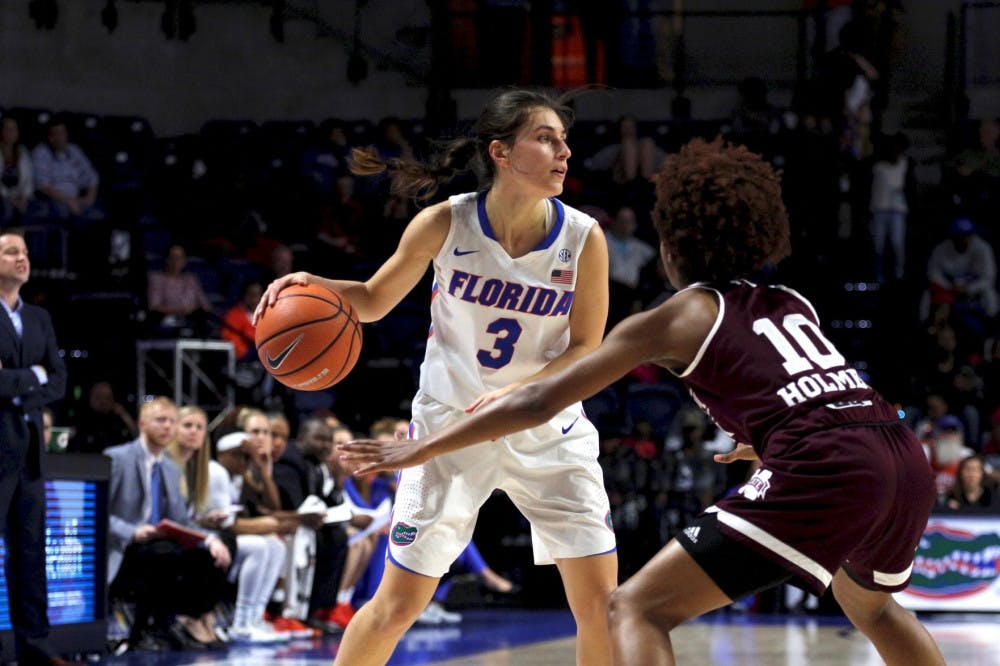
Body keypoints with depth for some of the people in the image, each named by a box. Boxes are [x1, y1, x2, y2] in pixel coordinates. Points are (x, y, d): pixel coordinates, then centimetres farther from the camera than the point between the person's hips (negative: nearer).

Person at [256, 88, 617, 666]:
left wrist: (517, 394, -24)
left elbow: (585, 351, -7)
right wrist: (313, 286, -19)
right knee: (397, 606, 1)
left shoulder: (584, 238, -13)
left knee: (602, 606, -5)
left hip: (549, 430, 1)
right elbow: (376, 300, 1)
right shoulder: (445, 224, -14)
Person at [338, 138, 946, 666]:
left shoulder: (678, 318, 10)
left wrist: (421, 449, 16)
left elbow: (541, 403, 10)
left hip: (823, 474, -7)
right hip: (907, 462, 7)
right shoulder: (792, 304, 26)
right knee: (871, 603, 38)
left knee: (639, 609, -3)